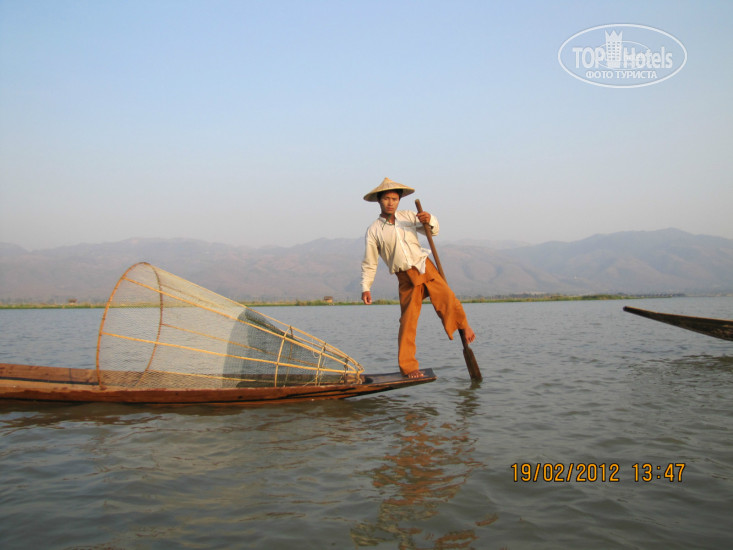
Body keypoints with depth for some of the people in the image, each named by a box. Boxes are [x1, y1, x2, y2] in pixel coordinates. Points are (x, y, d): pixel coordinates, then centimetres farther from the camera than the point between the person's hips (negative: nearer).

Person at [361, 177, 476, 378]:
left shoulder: (408, 216, 10)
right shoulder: (373, 231, 3)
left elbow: (433, 231, 9)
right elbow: (369, 263, 6)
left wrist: (430, 221, -14)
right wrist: (366, 288, -1)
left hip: (425, 267, 2)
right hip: (406, 278, -2)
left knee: (447, 299, -19)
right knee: (408, 320, -5)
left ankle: (464, 326, 9)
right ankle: (408, 366, 3)